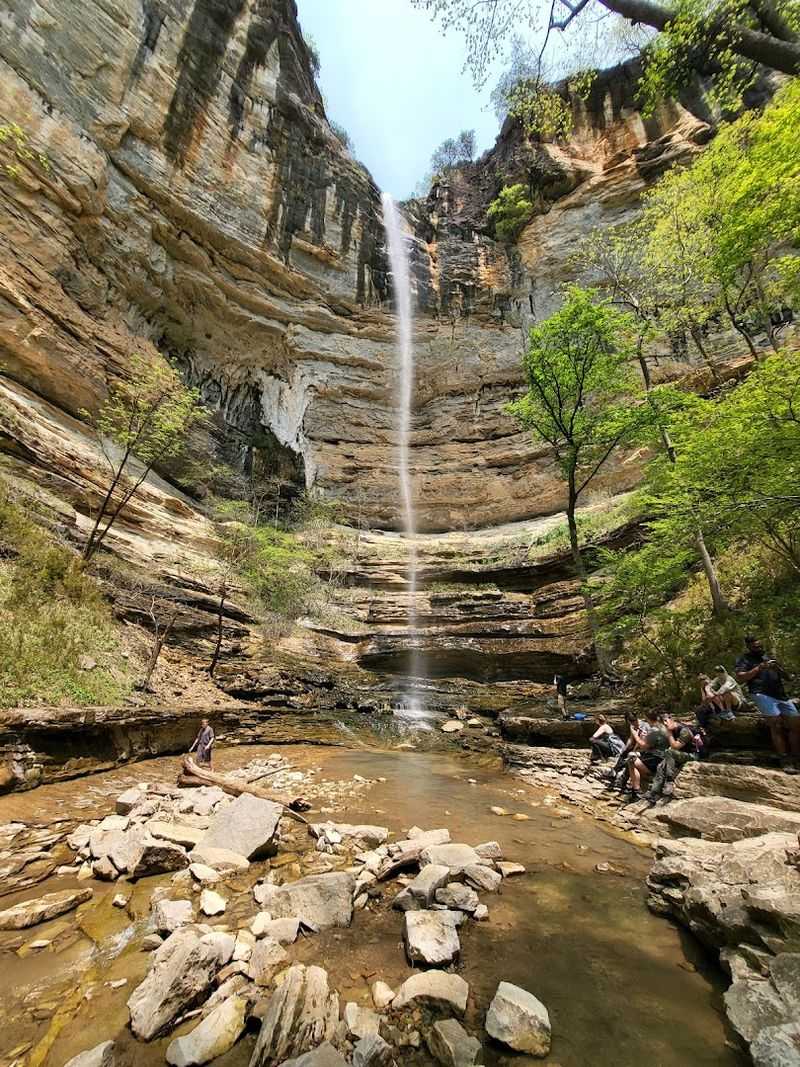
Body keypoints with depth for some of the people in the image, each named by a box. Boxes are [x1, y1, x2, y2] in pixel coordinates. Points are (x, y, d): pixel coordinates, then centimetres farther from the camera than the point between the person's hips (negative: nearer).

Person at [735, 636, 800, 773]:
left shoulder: (769, 656, 22)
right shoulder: (744, 659, 5)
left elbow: (786, 676, 20)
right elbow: (740, 678, -7)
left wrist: (778, 668, -2)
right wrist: (758, 668, -13)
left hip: (781, 694, 6)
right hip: (762, 694, -6)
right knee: (776, 725, -17)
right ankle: (786, 761, -14)